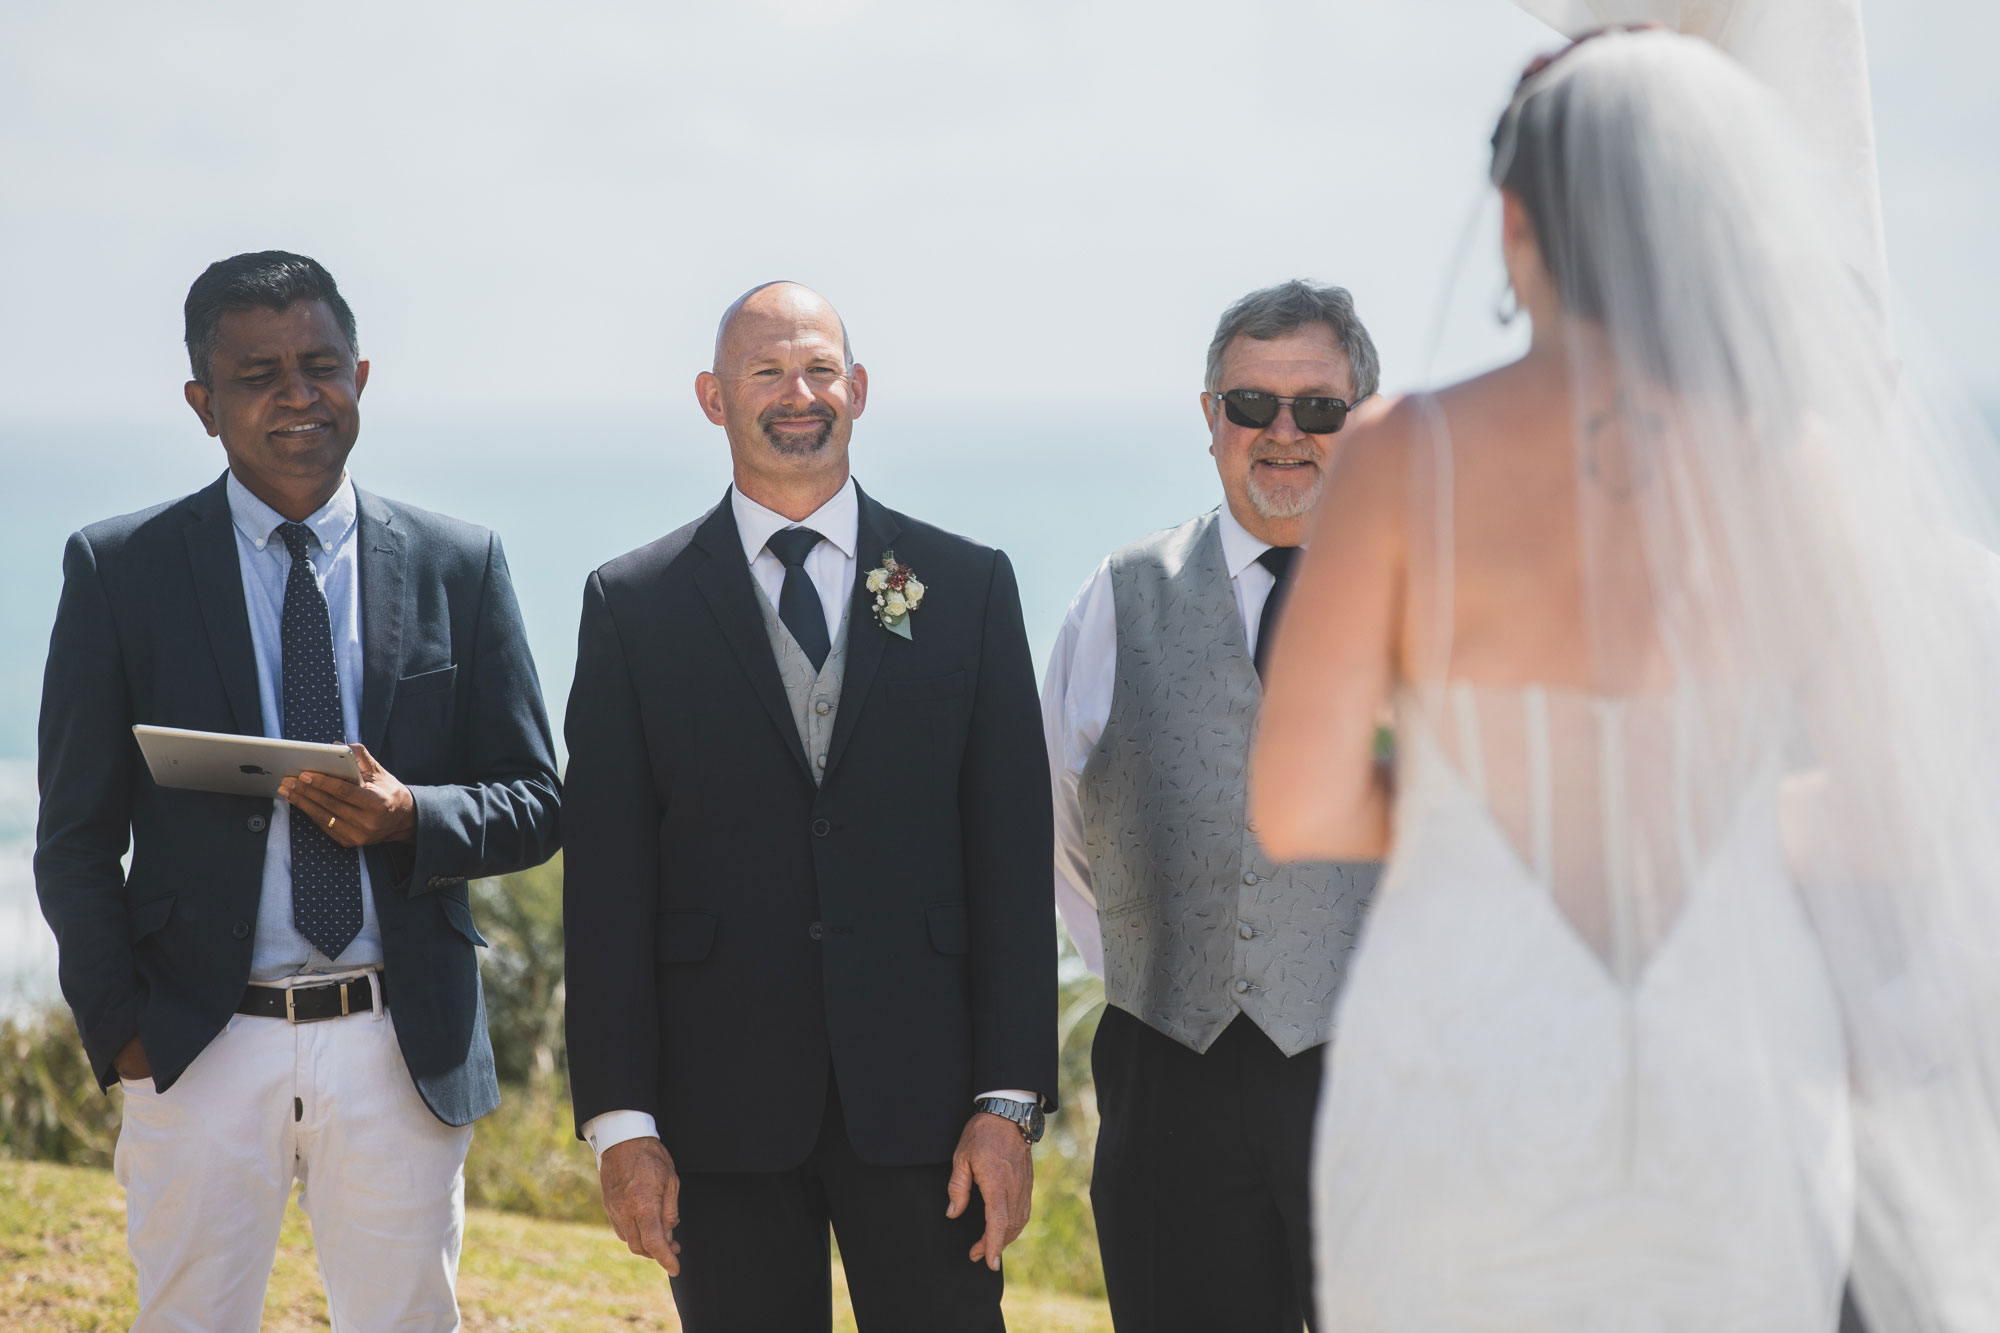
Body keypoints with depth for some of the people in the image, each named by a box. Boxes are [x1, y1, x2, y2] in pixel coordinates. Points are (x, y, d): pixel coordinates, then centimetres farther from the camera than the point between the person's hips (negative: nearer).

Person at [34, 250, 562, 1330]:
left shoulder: (458, 567, 7)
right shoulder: (120, 570, 3)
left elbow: (531, 804, 8)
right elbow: (77, 834, 4)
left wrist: (409, 817, -13)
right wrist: (119, 1028, -5)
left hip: (402, 1049, 1)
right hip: (199, 1046, -1)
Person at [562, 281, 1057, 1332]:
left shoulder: (969, 586, 8)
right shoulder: (633, 604, 6)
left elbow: (1012, 858, 4)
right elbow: (606, 879, 2)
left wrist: (1010, 1100, -3)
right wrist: (620, 1120, -5)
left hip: (921, 1090, 0)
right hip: (720, 1106, 0)